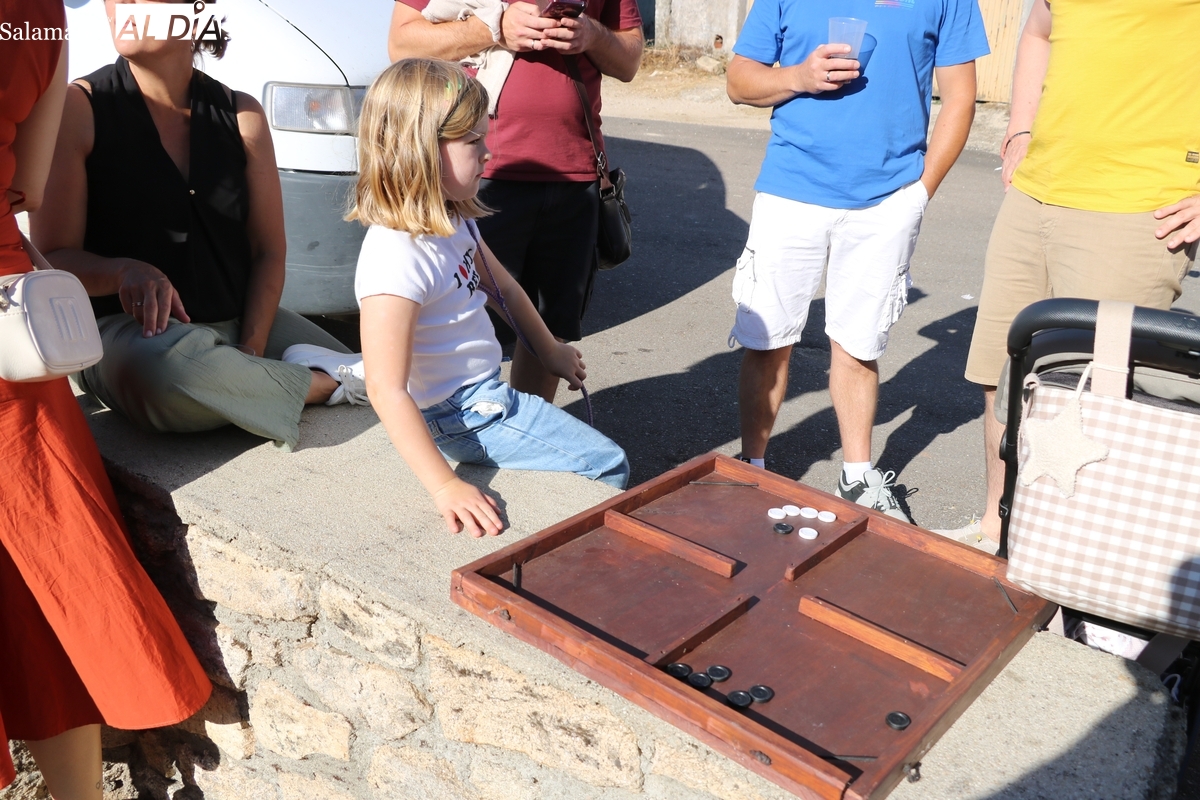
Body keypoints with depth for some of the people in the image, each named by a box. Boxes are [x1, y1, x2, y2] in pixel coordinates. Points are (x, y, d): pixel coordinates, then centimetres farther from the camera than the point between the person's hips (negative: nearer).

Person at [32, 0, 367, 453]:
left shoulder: (242, 114, 5)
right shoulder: (78, 108, -4)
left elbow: (269, 250, 4)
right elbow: (53, 257, -6)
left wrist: (251, 351, -11)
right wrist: (123, 271, -28)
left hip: (240, 322, 2)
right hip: (126, 328, -2)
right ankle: (326, 382, -21)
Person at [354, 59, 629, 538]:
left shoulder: (452, 218, 0)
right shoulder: (396, 257, -29)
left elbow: (500, 285, 18)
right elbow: (386, 390, -32)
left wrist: (548, 349, 25)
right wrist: (444, 487, -35)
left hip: (487, 390, 10)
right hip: (464, 417, -9)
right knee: (607, 467, -5)